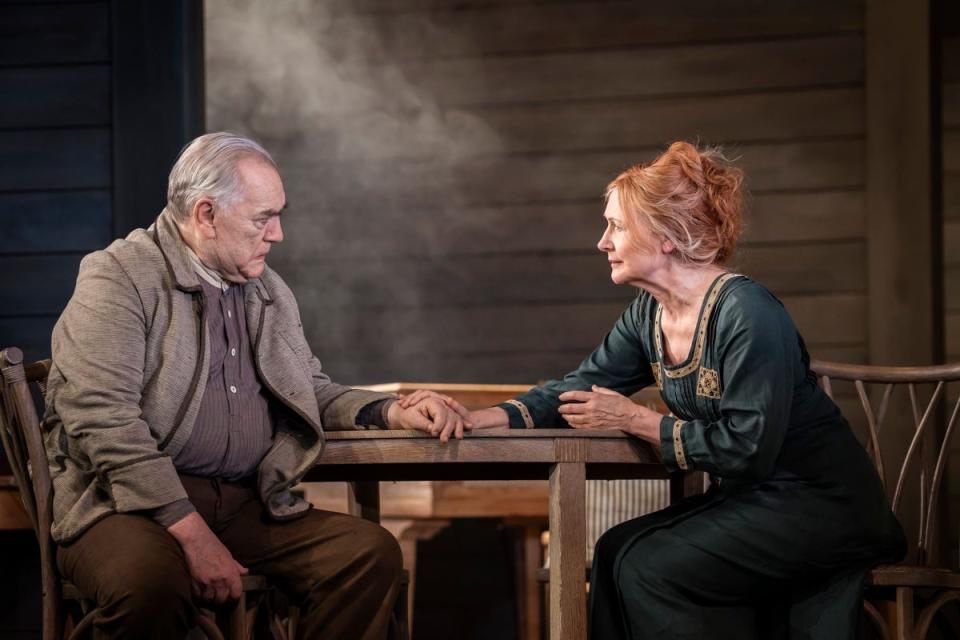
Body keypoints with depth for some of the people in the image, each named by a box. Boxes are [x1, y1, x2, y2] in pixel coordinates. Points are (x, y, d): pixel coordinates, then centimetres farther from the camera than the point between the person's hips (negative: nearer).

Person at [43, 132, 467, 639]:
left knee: (373, 552, -17)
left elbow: (311, 390, 32)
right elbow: (104, 421, -15)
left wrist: (394, 413, 10)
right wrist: (192, 534, -21)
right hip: (132, 504, -6)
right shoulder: (119, 277, -5)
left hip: (246, 504, 6)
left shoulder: (270, 292, 19)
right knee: (150, 578, -39)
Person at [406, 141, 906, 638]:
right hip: (747, 498, 8)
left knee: (650, 566, -17)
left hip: (818, 503, -8)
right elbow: (579, 387, 4)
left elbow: (748, 448, -25)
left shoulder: (747, 314, -23)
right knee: (617, 552, -3)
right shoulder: (647, 315, 3)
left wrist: (634, 420, -18)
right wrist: (479, 419, -12)